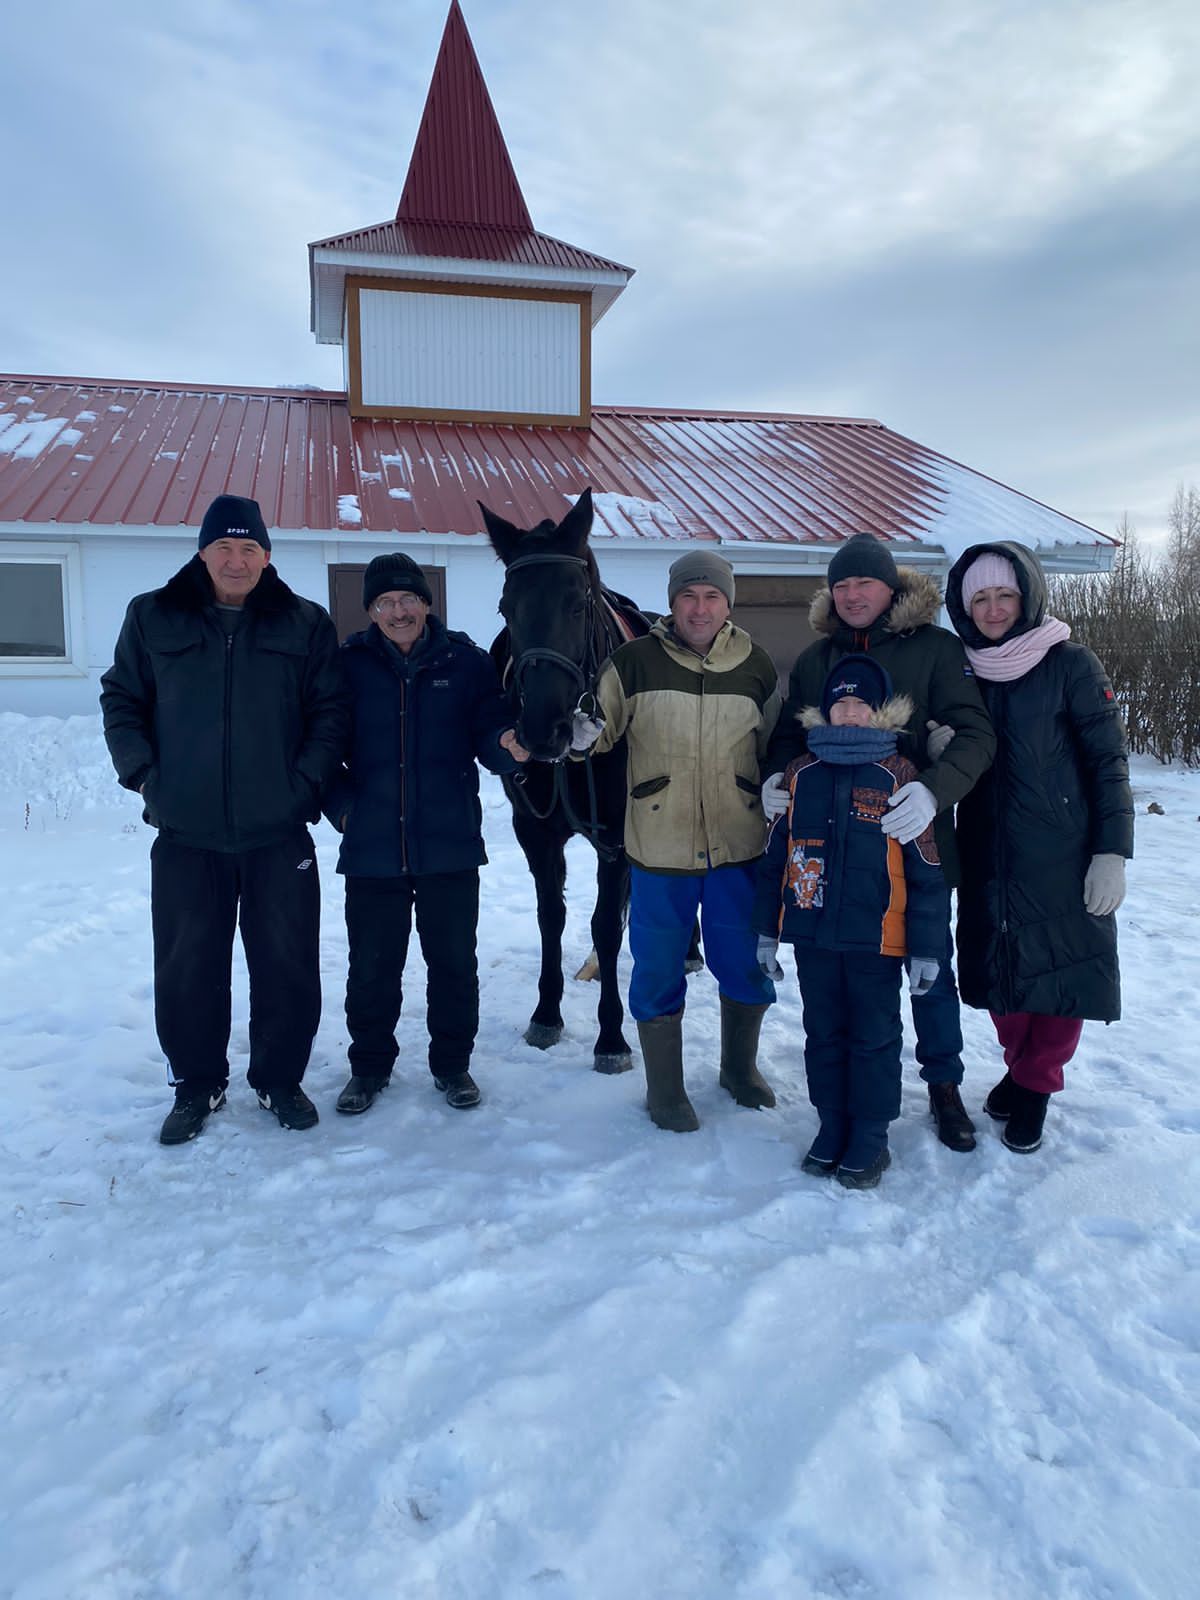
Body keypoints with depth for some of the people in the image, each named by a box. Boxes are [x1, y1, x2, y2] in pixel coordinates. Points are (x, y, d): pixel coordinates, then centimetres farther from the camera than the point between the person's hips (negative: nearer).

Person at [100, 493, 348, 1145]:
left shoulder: (305, 624, 3)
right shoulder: (154, 618, 5)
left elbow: (330, 712, 4)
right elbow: (121, 698, 9)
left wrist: (307, 780, -7)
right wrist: (140, 771, -3)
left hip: (279, 830, 0)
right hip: (185, 832, 1)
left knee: (287, 964, 7)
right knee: (187, 967, 9)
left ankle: (279, 1079, 26)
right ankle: (197, 1084, 28)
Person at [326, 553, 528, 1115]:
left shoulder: (466, 662, 0)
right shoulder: (349, 665, 0)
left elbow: (488, 737, -1)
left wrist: (508, 745, -24)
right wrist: (340, 806, -9)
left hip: (451, 847, 0)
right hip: (371, 849, 0)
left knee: (454, 963, 11)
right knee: (372, 966, 12)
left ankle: (452, 1063, 30)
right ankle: (370, 1064, 32)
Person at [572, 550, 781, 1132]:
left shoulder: (758, 667, 3)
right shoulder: (634, 662, -5)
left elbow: (777, 749, 14)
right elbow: (598, 727, -4)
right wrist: (581, 733, -25)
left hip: (739, 848, 2)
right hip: (659, 849, -2)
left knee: (747, 968, 15)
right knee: (658, 973, 9)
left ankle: (739, 1066, 41)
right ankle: (664, 1090, 29)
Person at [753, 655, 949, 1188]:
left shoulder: (899, 777, -7)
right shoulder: (800, 774, 4)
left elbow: (926, 872, -6)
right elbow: (774, 858, 9)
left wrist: (926, 948, -7)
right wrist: (767, 930, 9)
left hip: (876, 938, -3)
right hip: (811, 934, 4)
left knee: (874, 1039, 10)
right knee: (823, 1034, 15)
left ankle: (870, 1138, 24)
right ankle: (831, 1127, 31)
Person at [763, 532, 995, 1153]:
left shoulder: (936, 649, -4)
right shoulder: (814, 660, 8)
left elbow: (974, 734, -12)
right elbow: (789, 736, 11)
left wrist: (933, 790, -30)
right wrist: (776, 779, -11)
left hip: (915, 840, -2)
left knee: (929, 967, 10)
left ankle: (944, 1085, 29)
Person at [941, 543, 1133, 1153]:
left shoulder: (1069, 664, -6)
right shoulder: (964, 672, 7)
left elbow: (1109, 762, -6)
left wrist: (1112, 852, -12)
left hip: (1063, 859, -4)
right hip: (989, 861, 4)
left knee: (1061, 967, 3)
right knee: (998, 968, 10)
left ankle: (1036, 1085, 23)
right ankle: (1020, 1066, 33)